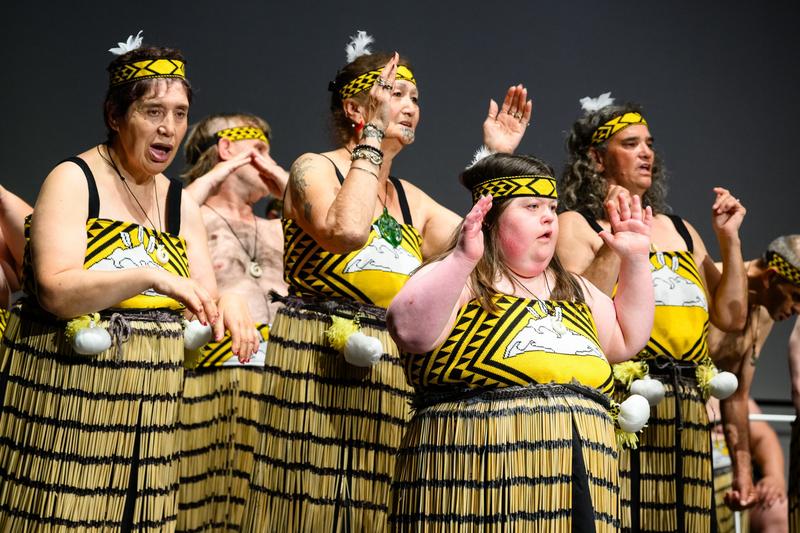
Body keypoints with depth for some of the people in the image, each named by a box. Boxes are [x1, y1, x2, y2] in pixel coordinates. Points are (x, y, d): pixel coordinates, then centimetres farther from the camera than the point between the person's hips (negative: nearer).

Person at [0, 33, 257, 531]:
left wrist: (228, 303, -11)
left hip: (151, 401, 6)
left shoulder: (182, 203, 12)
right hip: (69, 389, -5)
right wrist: (149, 275, -28)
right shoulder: (73, 181, -6)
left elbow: (201, 299, 11)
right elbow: (55, 291, -18)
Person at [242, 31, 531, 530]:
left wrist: (497, 159, 9)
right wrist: (373, 135, -15)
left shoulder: (411, 200, 17)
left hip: (392, 379, 6)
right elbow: (346, 231, -24)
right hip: (317, 371, -6)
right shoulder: (314, 168, -2)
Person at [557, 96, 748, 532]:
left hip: (687, 408, 5)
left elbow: (731, 317, 15)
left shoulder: (679, 230, 19)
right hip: (621, 401, -5)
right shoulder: (574, 225, 3)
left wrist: (729, 239, 10)